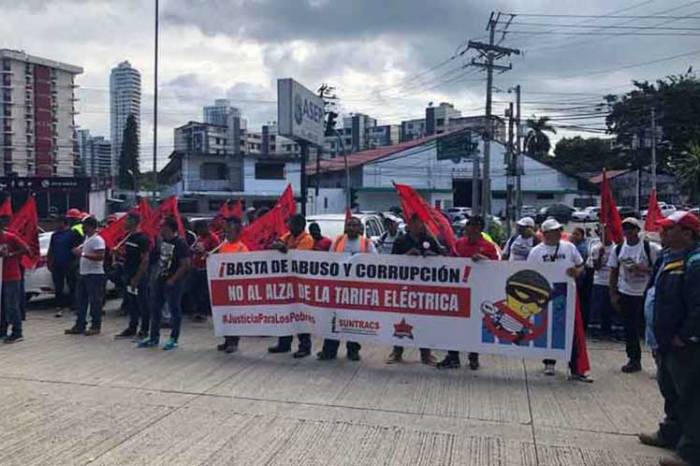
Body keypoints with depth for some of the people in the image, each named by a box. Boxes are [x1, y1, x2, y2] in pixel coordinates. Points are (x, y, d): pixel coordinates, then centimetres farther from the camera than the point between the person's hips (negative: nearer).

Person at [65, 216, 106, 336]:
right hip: (84, 274, 10)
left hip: (95, 274, -10)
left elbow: (100, 256, -23)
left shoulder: (97, 240, -14)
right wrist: (79, 250, 8)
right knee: (81, 300, 11)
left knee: (95, 301, -3)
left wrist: (83, 254, -23)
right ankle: (80, 325, 19)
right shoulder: (87, 238, 16)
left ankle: (96, 326, 5)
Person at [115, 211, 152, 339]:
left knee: (142, 304, 0)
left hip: (139, 277, -9)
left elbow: (145, 260, -17)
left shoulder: (142, 238, -15)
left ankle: (144, 331, 7)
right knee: (130, 303, 15)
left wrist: (136, 278, -19)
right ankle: (132, 329, 24)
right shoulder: (128, 236, 11)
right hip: (129, 275, 9)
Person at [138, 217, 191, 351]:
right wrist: (158, 274, 13)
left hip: (173, 282, -8)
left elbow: (186, 265, -18)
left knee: (174, 310, 1)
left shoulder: (180, 244, -15)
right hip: (160, 279, 8)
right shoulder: (162, 241, 8)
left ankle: (174, 339, 11)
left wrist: (173, 279, -19)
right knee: (155, 308, 12)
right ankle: (154, 337, 24)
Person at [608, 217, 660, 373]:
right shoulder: (618, 249, 3)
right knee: (629, 329, 8)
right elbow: (613, 272, 8)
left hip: (645, 294, -3)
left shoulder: (650, 248, -8)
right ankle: (634, 360, 19)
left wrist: (644, 269, -22)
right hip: (625, 294, 4)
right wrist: (613, 294, 4)